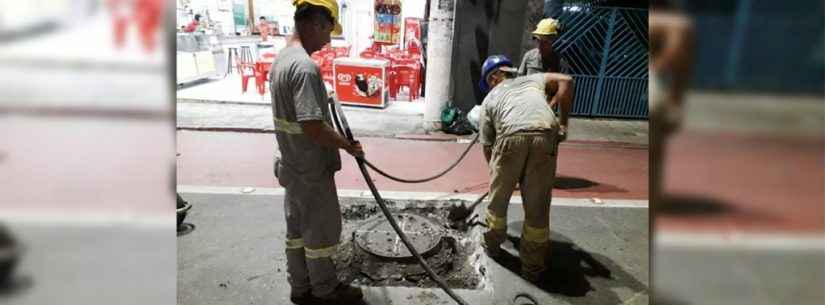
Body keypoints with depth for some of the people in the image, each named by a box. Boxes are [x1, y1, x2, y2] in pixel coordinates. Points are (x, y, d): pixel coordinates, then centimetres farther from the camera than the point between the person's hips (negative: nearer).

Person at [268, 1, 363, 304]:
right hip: (312, 168, -9)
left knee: (297, 229, 19)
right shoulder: (305, 66, -25)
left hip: (292, 165, 9)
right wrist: (348, 145, -16)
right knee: (321, 230, 9)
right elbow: (312, 127, -29)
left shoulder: (281, 59, 7)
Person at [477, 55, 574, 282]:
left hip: (511, 137, -1)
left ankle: (492, 245, 43)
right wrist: (563, 122, 20)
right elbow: (566, 80, 16)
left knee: (499, 197, 22)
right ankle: (532, 268, 23)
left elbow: (487, 146, 27)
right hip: (546, 136, 1)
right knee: (537, 206, 13)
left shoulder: (490, 99, 30)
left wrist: (495, 167, 44)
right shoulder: (532, 80, 35)